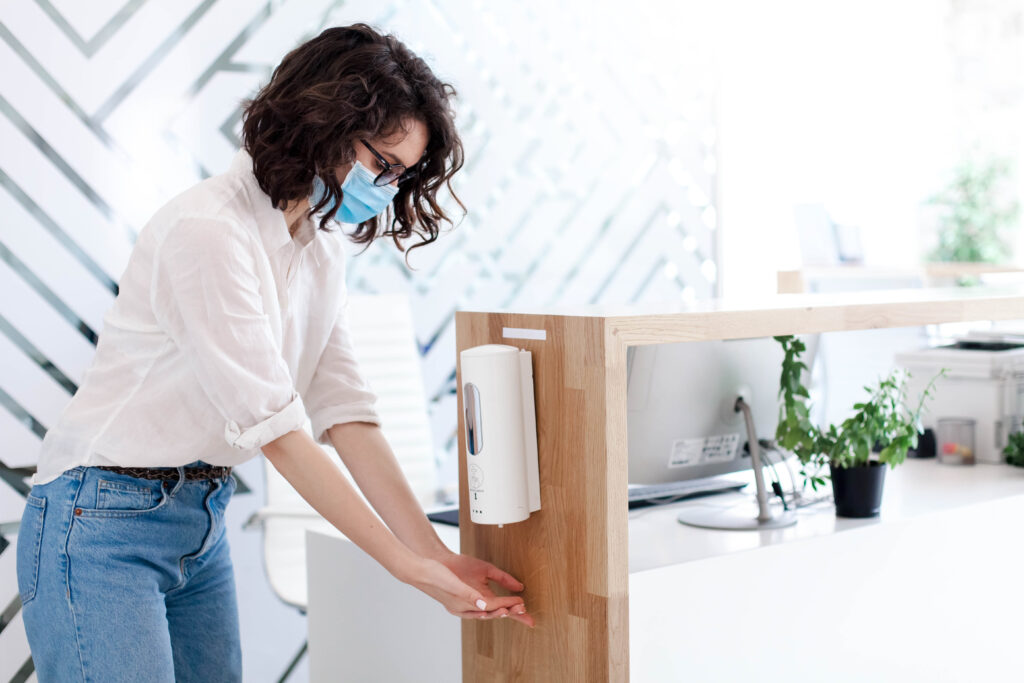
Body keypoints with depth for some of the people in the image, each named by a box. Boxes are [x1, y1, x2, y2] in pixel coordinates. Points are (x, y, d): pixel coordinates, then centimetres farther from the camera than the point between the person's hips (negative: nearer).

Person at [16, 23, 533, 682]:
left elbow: (346, 410, 0)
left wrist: (438, 553, -9)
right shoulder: (207, 231, -20)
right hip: (104, 523, -8)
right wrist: (409, 567, -21)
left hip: (205, 522, 8)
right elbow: (275, 429, -23)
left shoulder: (323, 245, 6)